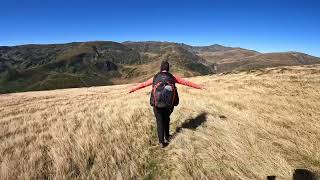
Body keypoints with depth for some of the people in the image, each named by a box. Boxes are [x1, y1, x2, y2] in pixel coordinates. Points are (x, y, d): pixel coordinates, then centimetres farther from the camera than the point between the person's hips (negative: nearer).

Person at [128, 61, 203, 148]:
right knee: (166, 120, 25)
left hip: (157, 104, -1)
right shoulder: (173, 77, 4)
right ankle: (167, 137, 37)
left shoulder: (155, 78, 5)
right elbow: (186, 82, 9)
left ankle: (161, 142, 16)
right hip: (168, 104, 1)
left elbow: (143, 84, 14)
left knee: (160, 122, 13)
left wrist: (132, 89, 28)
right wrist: (199, 86, 20)